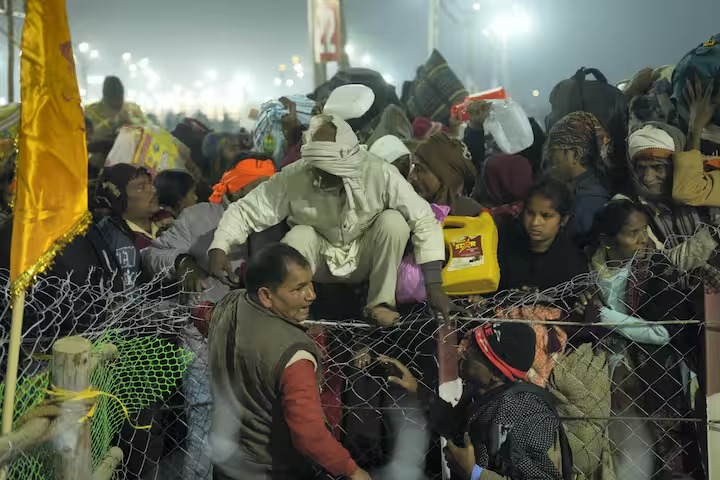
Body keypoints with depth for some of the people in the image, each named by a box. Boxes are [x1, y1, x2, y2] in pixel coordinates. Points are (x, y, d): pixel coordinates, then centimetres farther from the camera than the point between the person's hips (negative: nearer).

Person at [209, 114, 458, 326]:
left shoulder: (379, 173, -26)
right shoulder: (293, 177, -25)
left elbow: (424, 220, -23)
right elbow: (244, 210, -17)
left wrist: (434, 286, -28)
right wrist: (218, 248, -36)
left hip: (365, 258, 1)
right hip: (321, 259, 0)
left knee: (393, 221, -28)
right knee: (299, 236, -33)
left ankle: (380, 303, -11)